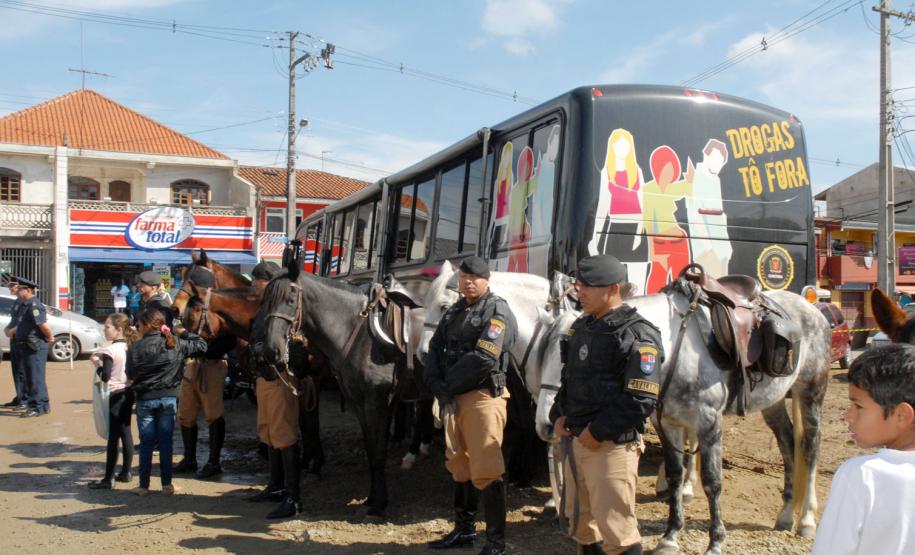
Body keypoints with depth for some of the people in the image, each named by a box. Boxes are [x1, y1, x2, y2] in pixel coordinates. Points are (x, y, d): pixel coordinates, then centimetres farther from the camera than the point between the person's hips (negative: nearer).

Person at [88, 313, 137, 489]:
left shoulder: (110, 351, -16)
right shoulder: (129, 348, 6)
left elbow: (105, 376, -20)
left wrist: (96, 363, -4)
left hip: (115, 395, -8)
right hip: (128, 393, 8)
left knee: (113, 437, -4)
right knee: (126, 433, 14)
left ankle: (108, 479, 0)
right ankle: (125, 472, 22)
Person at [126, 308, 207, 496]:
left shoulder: (136, 348, -10)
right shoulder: (176, 344, -4)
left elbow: (130, 375, -5)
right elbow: (201, 345, 5)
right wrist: (185, 333, 14)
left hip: (145, 399, -2)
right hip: (169, 399, 2)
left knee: (146, 443, 7)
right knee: (166, 442, 8)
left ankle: (144, 486, 12)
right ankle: (167, 484, 12)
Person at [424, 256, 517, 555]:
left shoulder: (498, 312, -9)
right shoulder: (454, 313, 15)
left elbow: (483, 359, -20)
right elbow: (435, 350, 9)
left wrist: (448, 385, -12)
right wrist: (438, 388, -7)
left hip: (483, 397, -8)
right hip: (453, 398, 8)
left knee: (486, 470, -7)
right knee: (459, 466, 16)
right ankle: (463, 529, 30)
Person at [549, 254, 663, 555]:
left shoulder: (637, 335, -14)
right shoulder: (581, 328, 12)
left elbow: (641, 401, -20)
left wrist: (597, 433, -19)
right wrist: (558, 416, 5)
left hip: (611, 445, -8)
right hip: (573, 441, 8)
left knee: (616, 530, -4)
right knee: (580, 522, 19)